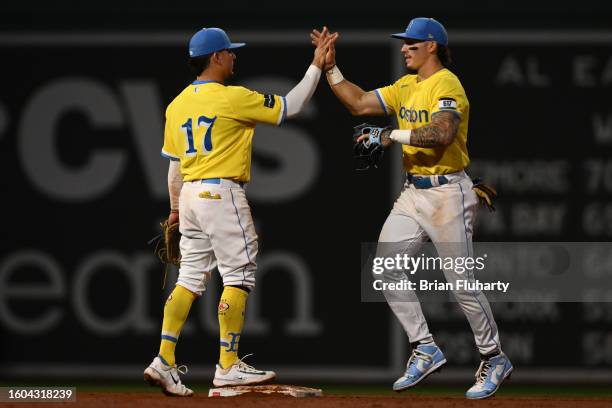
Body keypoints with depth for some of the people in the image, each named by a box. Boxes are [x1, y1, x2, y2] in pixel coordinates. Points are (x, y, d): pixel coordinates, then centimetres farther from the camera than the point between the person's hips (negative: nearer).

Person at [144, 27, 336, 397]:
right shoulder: (233, 98, -11)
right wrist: (316, 66, 3)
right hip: (222, 194, -8)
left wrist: (176, 208, 25)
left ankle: (165, 361, 0)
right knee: (238, 276, -1)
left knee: (190, 278, 8)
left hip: (191, 196, 8)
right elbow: (290, 106, -6)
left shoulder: (177, 106, 11)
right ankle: (228, 366, -3)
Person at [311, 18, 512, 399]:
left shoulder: (448, 85, -14)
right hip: (413, 193, 9)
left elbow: (442, 133, -30)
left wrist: (392, 135, -27)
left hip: (447, 193, -9)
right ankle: (426, 350, 4)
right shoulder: (406, 86, 14)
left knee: (462, 282, -5)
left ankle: (494, 360, 9)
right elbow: (359, 103, 17)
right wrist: (331, 67, 10)